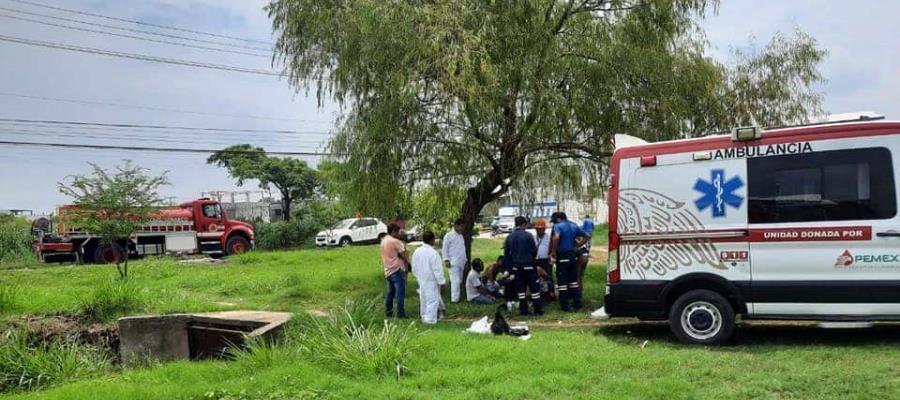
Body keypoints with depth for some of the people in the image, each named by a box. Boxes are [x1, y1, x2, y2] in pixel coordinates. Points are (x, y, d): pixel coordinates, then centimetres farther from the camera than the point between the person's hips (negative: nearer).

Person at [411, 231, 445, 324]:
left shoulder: (417, 252, 1)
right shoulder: (433, 253, -21)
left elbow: (414, 268, 11)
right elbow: (437, 269, -19)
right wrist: (441, 281, -10)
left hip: (421, 280, 7)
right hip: (431, 281, -7)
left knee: (423, 299, 18)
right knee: (433, 300, 0)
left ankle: (424, 317, 28)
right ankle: (430, 319, -1)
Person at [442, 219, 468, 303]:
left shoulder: (461, 236, 17)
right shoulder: (448, 236, -6)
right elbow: (444, 249, -7)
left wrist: (465, 260, 20)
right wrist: (446, 260, -14)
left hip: (461, 263, 8)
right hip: (453, 263, -8)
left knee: (460, 280, 10)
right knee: (456, 280, -12)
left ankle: (457, 296, 19)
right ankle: (455, 298, -8)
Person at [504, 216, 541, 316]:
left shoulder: (509, 237, 3)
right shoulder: (528, 235, -11)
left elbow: (506, 254, 6)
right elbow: (534, 250, -6)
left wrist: (510, 266, 13)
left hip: (516, 266, 4)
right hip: (529, 266, -4)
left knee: (520, 289, 10)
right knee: (534, 287, 4)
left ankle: (523, 310, 11)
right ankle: (538, 309, 6)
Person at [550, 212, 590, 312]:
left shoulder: (558, 226, -10)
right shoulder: (574, 226, 12)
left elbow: (556, 237, -31)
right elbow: (587, 236, 17)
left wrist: (553, 252, -21)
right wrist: (578, 246, 16)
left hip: (562, 256, -7)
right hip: (573, 255, 7)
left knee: (562, 281, 1)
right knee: (573, 280, 16)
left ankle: (565, 306, 3)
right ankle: (577, 304, 19)